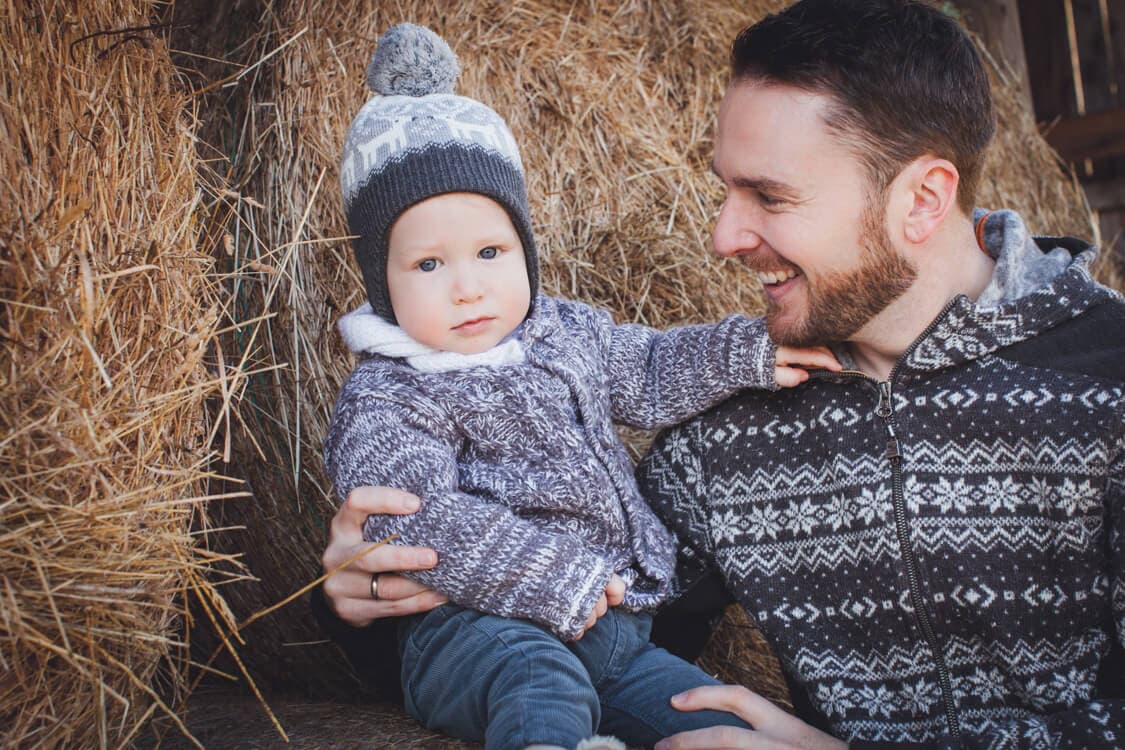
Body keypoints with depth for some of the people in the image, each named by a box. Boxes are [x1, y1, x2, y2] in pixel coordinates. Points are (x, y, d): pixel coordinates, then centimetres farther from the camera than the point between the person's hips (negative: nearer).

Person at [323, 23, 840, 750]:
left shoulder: (567, 332, 11)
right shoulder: (386, 399, -11)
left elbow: (649, 372, 29)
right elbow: (414, 523, -25)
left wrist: (748, 352, 16)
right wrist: (555, 577, -27)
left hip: (615, 623, 8)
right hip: (476, 630, -7)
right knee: (538, 677, -39)